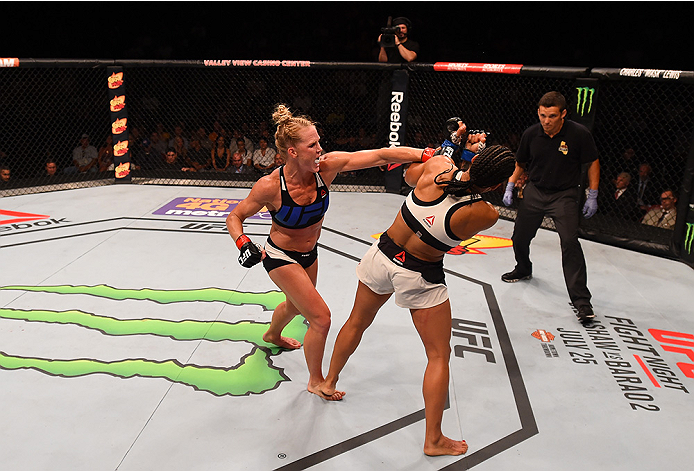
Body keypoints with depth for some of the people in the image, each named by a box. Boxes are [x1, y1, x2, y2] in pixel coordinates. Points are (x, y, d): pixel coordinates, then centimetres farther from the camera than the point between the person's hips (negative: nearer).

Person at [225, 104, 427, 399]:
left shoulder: (327, 167, -23)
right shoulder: (270, 186, -29)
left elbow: (380, 155, -29)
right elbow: (235, 216, -13)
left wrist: (429, 155, -37)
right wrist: (242, 242, -32)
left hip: (310, 252, 6)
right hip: (281, 257, -6)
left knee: (296, 305, 31)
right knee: (321, 318, -8)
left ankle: (272, 335, 66)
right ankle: (316, 381, 19)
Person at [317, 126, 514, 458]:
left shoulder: (438, 165, -17)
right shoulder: (485, 215, -25)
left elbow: (409, 175, 6)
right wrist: (473, 154, -4)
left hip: (382, 255, 5)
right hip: (420, 279, -5)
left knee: (357, 322, 27)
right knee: (439, 355, 12)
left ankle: (329, 383, 49)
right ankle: (433, 440, 21)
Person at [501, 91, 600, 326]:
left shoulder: (579, 134, -16)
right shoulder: (531, 134, -6)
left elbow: (593, 163, -4)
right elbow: (519, 163, 10)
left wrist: (592, 196, -5)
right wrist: (509, 187, 4)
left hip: (565, 194, -4)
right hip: (535, 191, 4)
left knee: (570, 242, -19)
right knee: (520, 237, 11)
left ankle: (581, 301, -13)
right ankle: (523, 270, 45)